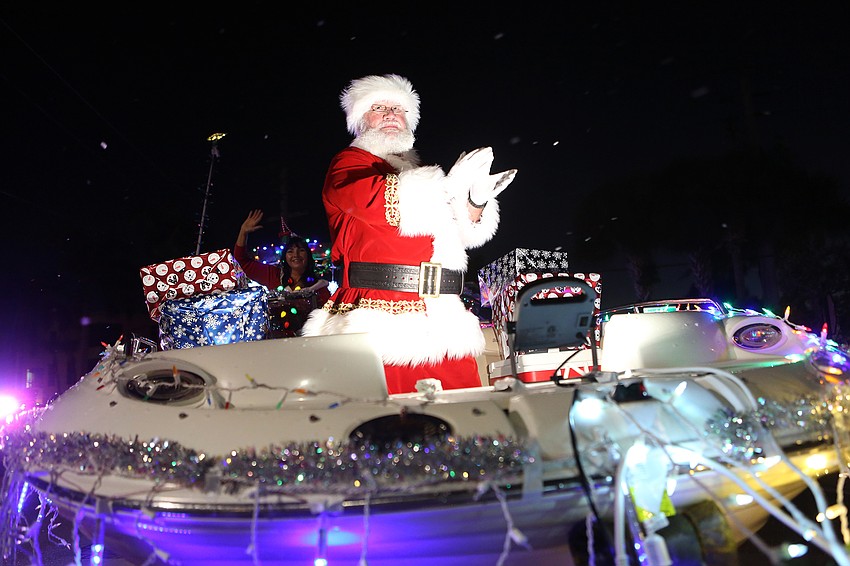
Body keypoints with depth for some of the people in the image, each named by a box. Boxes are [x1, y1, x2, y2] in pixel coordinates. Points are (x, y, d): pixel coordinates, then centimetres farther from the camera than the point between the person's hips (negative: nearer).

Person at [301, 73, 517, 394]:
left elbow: (459, 234, 24)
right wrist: (449, 185, -17)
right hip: (381, 322, -5)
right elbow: (372, 200, -14)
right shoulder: (348, 163, 9)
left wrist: (477, 201, 3)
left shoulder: (421, 174, 27)